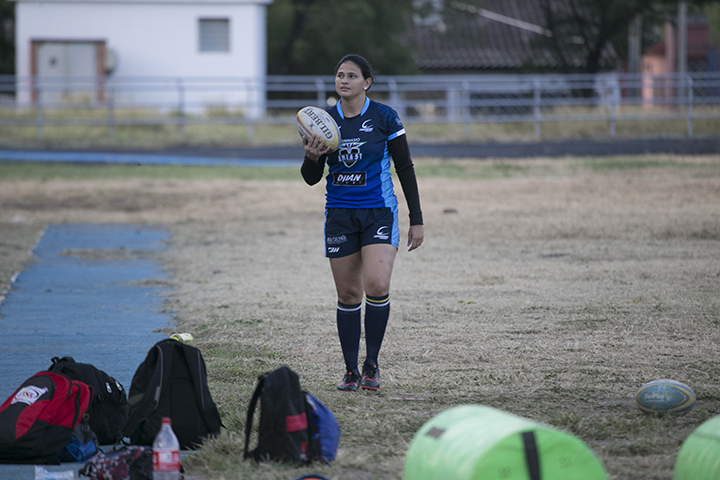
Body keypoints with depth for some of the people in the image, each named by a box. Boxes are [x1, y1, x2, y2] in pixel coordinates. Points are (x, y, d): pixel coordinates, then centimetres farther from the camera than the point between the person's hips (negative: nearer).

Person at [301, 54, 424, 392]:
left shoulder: (384, 117, -4)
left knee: (377, 286, -20)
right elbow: (311, 178, 7)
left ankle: (372, 363, -4)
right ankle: (351, 371, 13)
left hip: (379, 212, -3)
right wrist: (312, 157, -16)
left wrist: (416, 221, -2)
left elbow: (405, 168, 0)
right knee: (348, 295, 3)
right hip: (339, 215, 3)